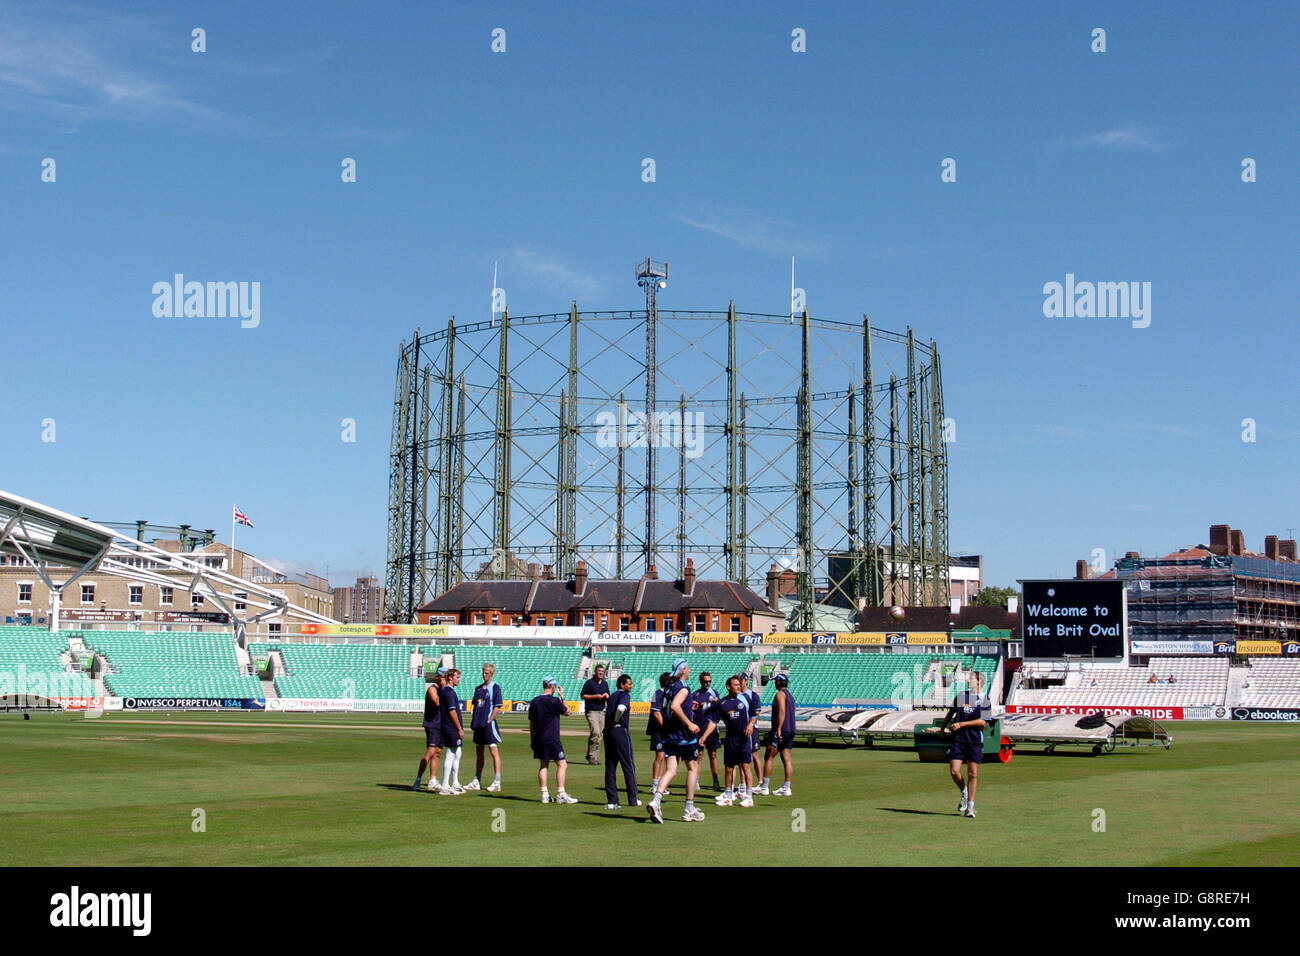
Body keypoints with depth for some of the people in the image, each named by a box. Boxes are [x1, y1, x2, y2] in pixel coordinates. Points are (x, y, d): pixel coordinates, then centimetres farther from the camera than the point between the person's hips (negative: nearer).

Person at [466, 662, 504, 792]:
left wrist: (489, 721, -14)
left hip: (489, 724, -7)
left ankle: (497, 782, -7)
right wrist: (472, 721, 9)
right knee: (479, 752, 12)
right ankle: (476, 782, 18)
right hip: (478, 725, 7)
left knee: (494, 752, -7)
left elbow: (498, 707, -10)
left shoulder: (495, 687, -5)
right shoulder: (478, 688, 15)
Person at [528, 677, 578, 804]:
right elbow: (567, 711, 3)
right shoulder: (554, 701, -12)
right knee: (562, 764, -1)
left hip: (539, 739, 6)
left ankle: (544, 795, 10)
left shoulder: (534, 701, 7)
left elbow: (531, 723, 11)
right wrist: (562, 697, 9)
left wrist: (532, 740, 18)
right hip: (552, 739, -6)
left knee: (543, 765, 12)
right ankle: (561, 794, -7)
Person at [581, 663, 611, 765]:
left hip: (602, 712, 6)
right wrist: (596, 696, -14)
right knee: (595, 732, -20)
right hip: (591, 711, -6)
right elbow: (583, 696, -5)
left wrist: (607, 696, -1)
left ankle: (595, 757, 12)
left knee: (599, 734, 5)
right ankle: (591, 756, -15)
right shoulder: (590, 682, -3)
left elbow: (608, 698, 23)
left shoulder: (605, 684, 16)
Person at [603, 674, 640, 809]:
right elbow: (621, 708, -28)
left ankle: (611, 801, 5)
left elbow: (606, 711, 21)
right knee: (629, 766, 4)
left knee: (610, 767, 7)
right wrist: (616, 721, -13)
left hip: (608, 732, 7)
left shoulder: (612, 696, 16)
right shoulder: (624, 695, -9)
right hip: (620, 731, -7)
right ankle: (632, 799, 9)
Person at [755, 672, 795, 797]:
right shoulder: (790, 695, 20)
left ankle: (764, 787, -2)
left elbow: (782, 711, -21)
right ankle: (786, 788, -1)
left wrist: (778, 729, -26)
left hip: (780, 731, -8)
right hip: (791, 730, 9)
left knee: (769, 757, -2)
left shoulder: (780, 694, -8)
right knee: (787, 759, 4)